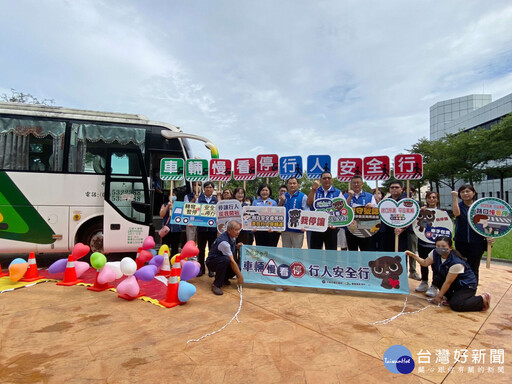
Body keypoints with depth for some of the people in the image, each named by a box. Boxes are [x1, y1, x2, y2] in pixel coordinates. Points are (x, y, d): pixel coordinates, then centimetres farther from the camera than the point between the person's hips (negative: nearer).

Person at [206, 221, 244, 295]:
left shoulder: (232, 237, -4)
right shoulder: (223, 242, -31)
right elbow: (231, 261, -29)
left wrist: (237, 246, -3)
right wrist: (240, 276, -25)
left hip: (221, 261, 8)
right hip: (212, 262, -8)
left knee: (237, 267, -15)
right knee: (226, 260, -38)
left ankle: (224, 279, 13)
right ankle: (216, 285, -26)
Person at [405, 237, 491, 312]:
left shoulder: (456, 263, -31)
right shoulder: (435, 253, -12)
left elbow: (448, 282, -23)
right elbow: (425, 263, 2)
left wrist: (439, 296, -14)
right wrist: (413, 255, -10)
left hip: (466, 285, -7)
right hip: (455, 283, 7)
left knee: (455, 305, -22)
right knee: (437, 278, -16)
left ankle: (483, 299, 0)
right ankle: (450, 297, 7)